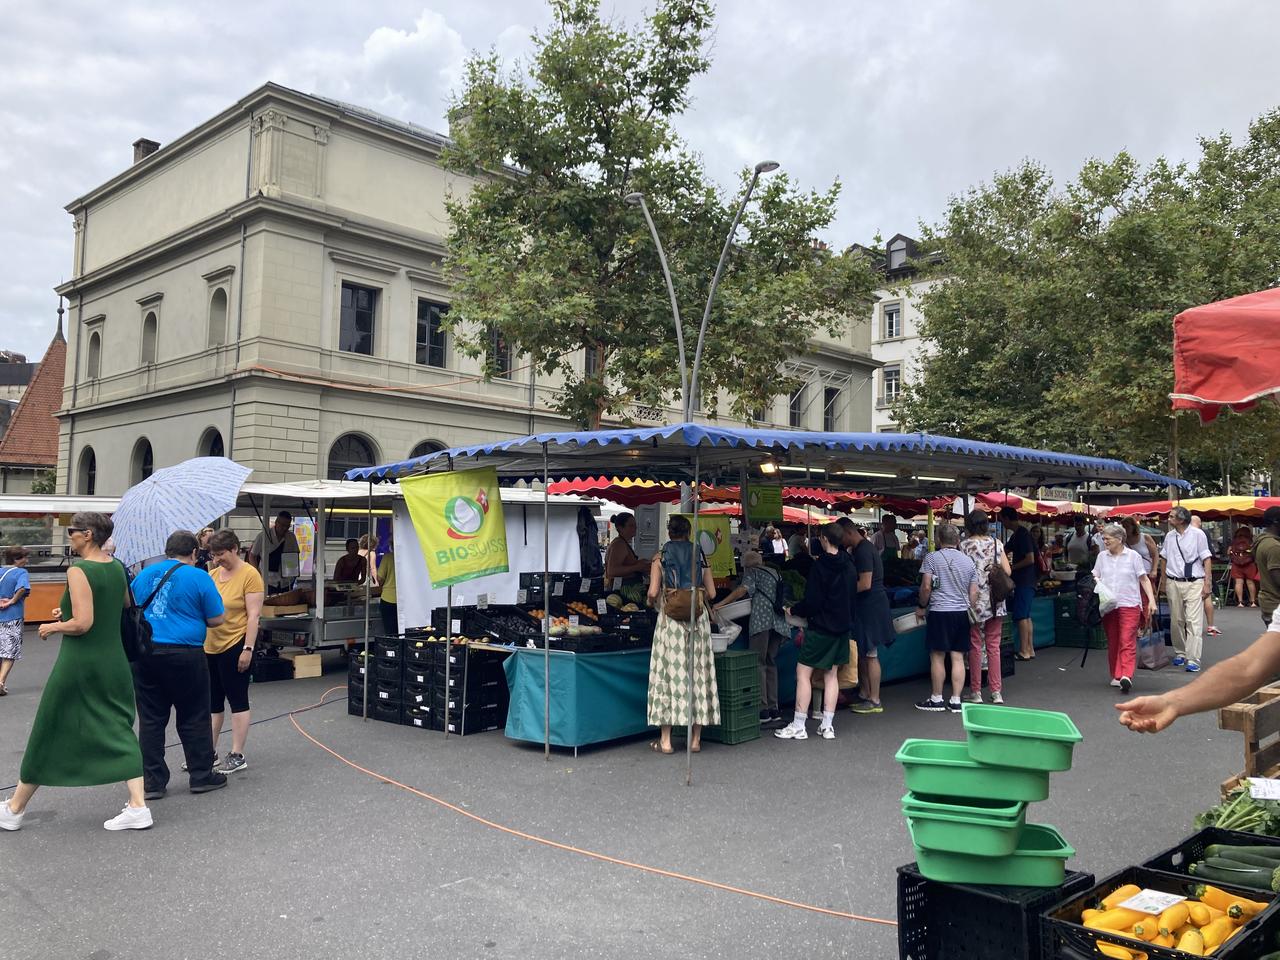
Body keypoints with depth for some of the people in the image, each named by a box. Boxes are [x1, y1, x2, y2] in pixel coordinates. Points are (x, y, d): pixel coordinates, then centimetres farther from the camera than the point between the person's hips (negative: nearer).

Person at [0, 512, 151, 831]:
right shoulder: (117, 568, 6)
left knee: (49, 734, 9)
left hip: (78, 663, -6)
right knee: (119, 730, 7)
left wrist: (52, 627, -4)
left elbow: (82, 624, -21)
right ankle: (138, 806, -1)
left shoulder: (78, 571, -16)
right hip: (114, 660, 6)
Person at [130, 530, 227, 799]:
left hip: (144, 653, 4)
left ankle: (152, 782, 15)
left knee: (150, 720, 11)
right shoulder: (199, 577, -6)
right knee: (193, 719, 8)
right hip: (185, 655, -4)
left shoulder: (145, 574, 8)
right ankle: (201, 776, 17)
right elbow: (216, 619, -3)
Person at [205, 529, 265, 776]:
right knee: (212, 702, 14)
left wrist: (248, 649, -17)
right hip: (210, 646, 7)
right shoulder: (212, 574, 9)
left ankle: (237, 756, 9)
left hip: (235, 646, -7)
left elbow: (254, 616, -13)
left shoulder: (250, 575, -11)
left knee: (237, 700, 2)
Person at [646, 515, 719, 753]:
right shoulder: (700, 556, 7)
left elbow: (653, 593, -8)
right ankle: (695, 738, 13)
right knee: (698, 673, 8)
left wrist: (652, 602, 14)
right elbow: (711, 593, 7)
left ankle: (665, 740, 3)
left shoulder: (661, 556, 0)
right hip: (698, 620, 2)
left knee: (669, 672, 1)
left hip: (671, 618, -2)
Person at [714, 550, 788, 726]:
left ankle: (763, 711, -11)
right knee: (771, 664, 13)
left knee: (759, 664, -5)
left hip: (762, 620, -7)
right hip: (779, 622, 7)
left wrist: (721, 604, -8)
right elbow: (784, 597, 24)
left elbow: (743, 589, -8)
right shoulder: (775, 573, 28)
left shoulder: (752, 572, 8)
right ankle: (774, 711, 10)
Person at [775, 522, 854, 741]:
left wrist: (793, 610, -3)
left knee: (803, 672, -1)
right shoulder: (848, 565, 5)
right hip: (842, 626, 7)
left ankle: (798, 726, -1)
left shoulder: (820, 565, -15)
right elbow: (851, 594, 14)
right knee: (832, 674, 11)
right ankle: (827, 726, 12)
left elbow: (812, 601, -16)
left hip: (820, 626, -7)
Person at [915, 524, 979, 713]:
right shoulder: (968, 561, 9)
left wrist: (922, 607, 4)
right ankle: (955, 701, 8)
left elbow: (926, 586, -10)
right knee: (958, 658, 5)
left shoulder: (932, 558, -5)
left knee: (937, 657, 2)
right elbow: (973, 593, 9)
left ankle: (936, 699, 9)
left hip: (939, 612, -4)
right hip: (962, 612, 5)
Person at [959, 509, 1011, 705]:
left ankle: (976, 692, 10)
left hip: (975, 601, -3)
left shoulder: (964, 545, -7)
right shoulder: (996, 543, 3)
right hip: (996, 602, 3)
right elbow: (1008, 572, 2)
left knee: (975, 646, 5)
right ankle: (997, 692, 10)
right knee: (994, 646, 10)